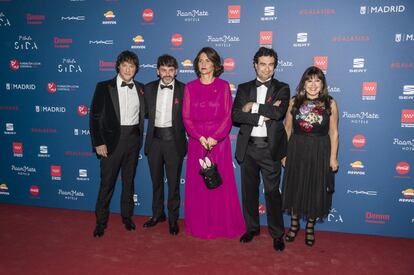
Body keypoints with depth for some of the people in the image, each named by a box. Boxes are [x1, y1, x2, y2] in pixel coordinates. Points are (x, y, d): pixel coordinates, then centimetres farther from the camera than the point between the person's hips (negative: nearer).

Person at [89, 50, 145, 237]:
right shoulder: (104, 87, -3)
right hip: (112, 139, -3)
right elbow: (94, 116, -5)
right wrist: (98, 143, -10)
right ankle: (101, 221, 18)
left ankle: (127, 216, 30)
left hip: (133, 138, 3)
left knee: (129, 180, 14)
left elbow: (143, 113, 15)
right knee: (107, 182, 3)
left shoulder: (140, 88, 6)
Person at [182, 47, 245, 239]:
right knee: (197, 183, 5)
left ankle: (222, 225, 17)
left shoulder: (223, 86, 2)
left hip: (219, 141, -1)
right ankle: (199, 226, 19)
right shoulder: (190, 87, 7)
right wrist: (200, 137, -12)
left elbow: (228, 116, -3)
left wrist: (215, 137, -16)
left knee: (220, 183, 2)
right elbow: (186, 117, 2)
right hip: (197, 140, 2)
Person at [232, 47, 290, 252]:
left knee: (272, 192, 4)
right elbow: (235, 115, -6)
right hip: (248, 148, 3)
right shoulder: (244, 88, 8)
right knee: (249, 190, 12)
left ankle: (277, 234, 18)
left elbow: (278, 113, -16)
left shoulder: (282, 88, 3)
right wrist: (262, 116, -15)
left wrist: (253, 106, -10)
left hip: (270, 148, -2)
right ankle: (252, 228, 29)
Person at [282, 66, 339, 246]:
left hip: (319, 153, -1)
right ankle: (294, 223, 33)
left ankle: (310, 227, 31)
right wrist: (284, 153, 0)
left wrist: (333, 157, -5)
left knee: (316, 190, 10)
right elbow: (287, 129, 3)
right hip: (296, 151, 1)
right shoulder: (294, 102, 1)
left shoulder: (330, 104, -2)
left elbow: (333, 133, -2)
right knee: (294, 188, 11)